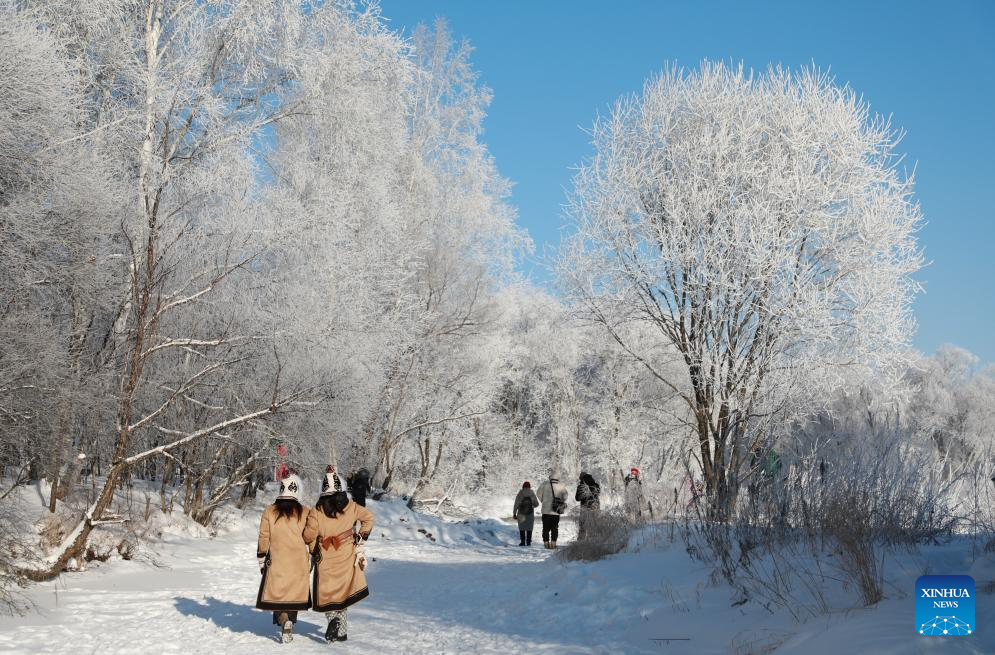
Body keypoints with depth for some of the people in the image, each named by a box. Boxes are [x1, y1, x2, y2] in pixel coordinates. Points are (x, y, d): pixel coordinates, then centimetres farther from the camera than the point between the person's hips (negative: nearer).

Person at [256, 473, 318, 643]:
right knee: (293, 593, 13)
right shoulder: (305, 513, -3)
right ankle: (290, 623, 11)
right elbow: (311, 538, -2)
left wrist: (261, 561, 9)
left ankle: (283, 620, -12)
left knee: (277, 594, 6)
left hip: (276, 564, -1)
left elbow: (263, 538, 0)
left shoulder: (269, 512, -3)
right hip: (299, 563, 1)